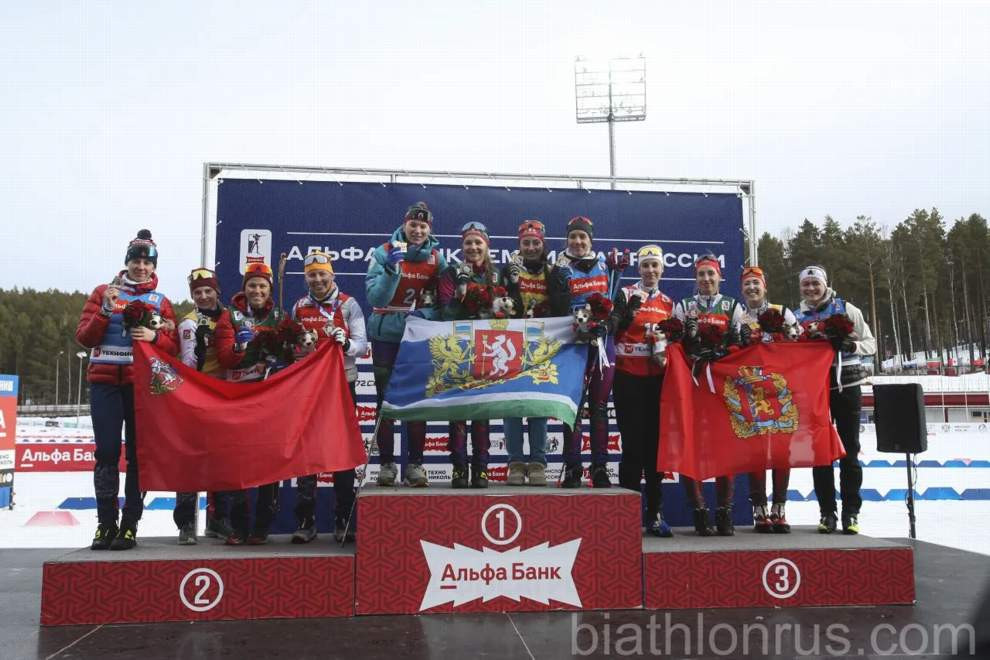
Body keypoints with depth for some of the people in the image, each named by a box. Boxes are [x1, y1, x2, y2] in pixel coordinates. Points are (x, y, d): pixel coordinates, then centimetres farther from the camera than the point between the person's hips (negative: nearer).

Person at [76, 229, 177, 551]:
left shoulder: (161, 302, 10)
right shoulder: (103, 292, 10)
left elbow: (172, 346, 6)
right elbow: (84, 337, 3)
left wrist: (154, 336, -13)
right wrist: (105, 311, -11)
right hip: (105, 382, 0)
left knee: (137, 453, 0)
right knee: (107, 452, -3)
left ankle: (130, 524, 5)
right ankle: (106, 523, 5)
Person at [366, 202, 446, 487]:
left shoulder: (437, 258, 1)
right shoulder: (384, 253, -5)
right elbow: (375, 298, -14)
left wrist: (426, 313, -12)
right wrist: (392, 268, -27)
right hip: (386, 335, -1)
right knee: (386, 400, 3)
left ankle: (415, 463, 12)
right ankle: (386, 463, 11)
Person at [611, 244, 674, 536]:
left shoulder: (669, 303, 14)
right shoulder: (626, 294, 1)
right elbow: (611, 329, -12)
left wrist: (667, 355, 0)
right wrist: (628, 310, -26)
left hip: (658, 380, 4)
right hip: (628, 378, -4)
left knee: (656, 444, 6)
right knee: (632, 444, -2)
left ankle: (655, 515, 13)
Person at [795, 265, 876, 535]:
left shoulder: (846, 309, 0)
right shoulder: (797, 316, 7)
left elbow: (870, 343, 1)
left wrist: (851, 345, -18)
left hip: (846, 384, -2)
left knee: (849, 450, 2)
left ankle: (851, 512, 10)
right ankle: (827, 512, 13)